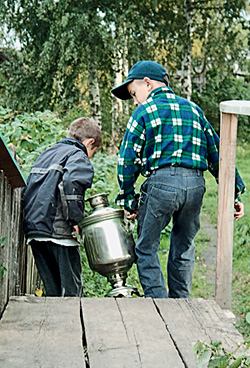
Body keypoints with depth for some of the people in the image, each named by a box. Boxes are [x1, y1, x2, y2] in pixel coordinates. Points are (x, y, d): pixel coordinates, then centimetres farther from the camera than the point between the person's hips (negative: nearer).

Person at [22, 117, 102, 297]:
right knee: (72, 291, -3)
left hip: (33, 229, 8)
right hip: (57, 229, -8)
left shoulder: (45, 154, 24)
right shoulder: (79, 156, -1)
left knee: (53, 291, 11)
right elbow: (71, 183, -22)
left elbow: (27, 188, 24)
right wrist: (76, 219, -17)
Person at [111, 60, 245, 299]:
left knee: (146, 248, 8)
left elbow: (127, 160, 3)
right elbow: (216, 151, 19)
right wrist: (234, 194, 21)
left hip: (162, 182, -5)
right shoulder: (192, 109, 21)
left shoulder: (144, 112, 7)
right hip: (196, 184, 5)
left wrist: (129, 201, 10)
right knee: (183, 249, 19)